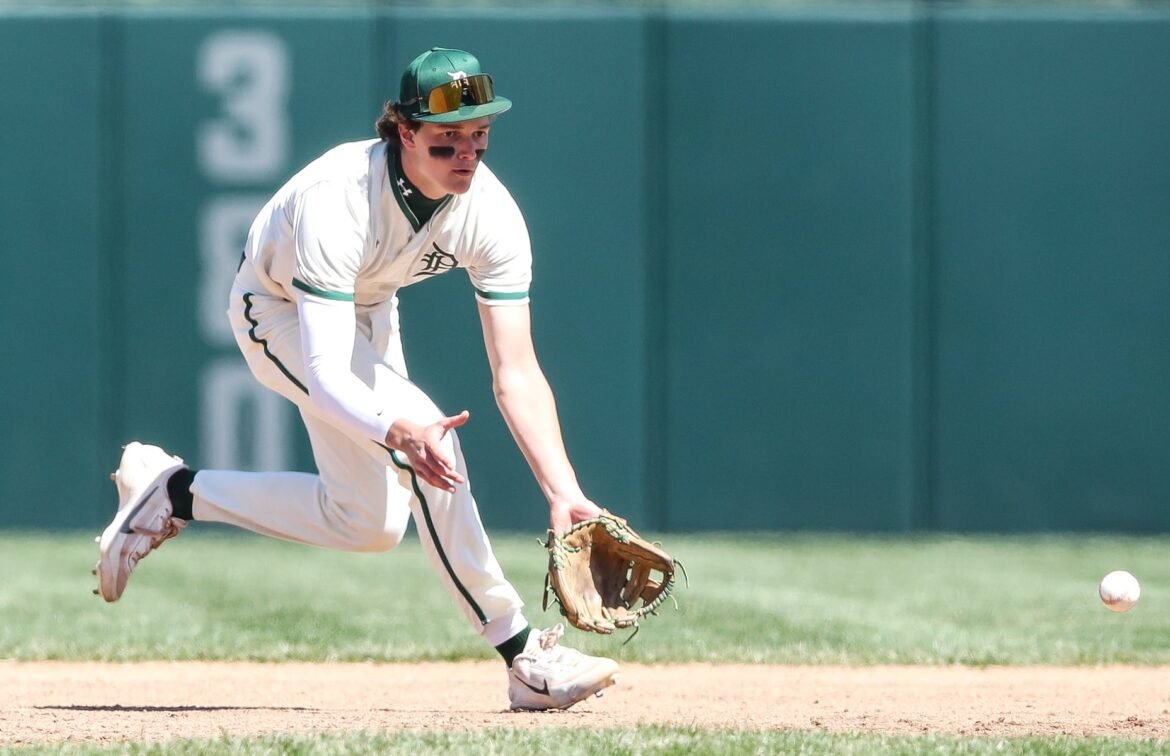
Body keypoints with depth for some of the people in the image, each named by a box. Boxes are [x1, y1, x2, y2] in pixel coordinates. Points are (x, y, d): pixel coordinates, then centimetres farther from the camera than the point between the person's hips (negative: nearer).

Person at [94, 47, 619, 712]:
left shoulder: (492, 213, -27)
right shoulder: (338, 201, -42)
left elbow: (516, 372, -29)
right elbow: (323, 375, -49)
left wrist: (564, 492, -40)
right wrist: (398, 432, -68)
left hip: (366, 309, 7)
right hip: (279, 313, -7)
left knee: (370, 524, 7)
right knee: (426, 434, -27)